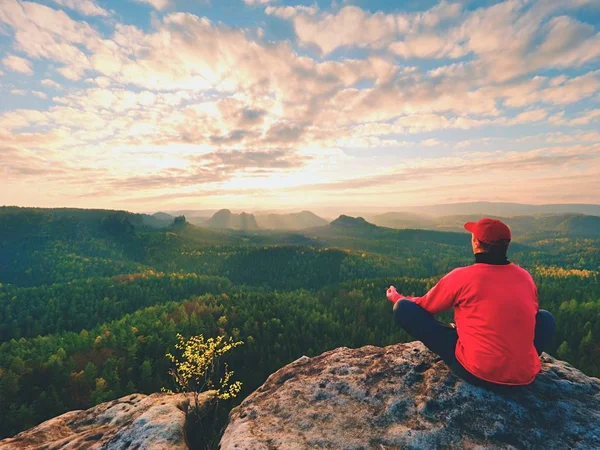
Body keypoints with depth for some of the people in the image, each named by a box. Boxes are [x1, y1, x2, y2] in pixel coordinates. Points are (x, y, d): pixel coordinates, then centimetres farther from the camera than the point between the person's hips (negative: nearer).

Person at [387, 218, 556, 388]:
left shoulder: (463, 276, -11)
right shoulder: (525, 276, 2)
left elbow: (424, 306, 3)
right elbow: (531, 314, 22)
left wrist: (396, 297, 23)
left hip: (476, 373, -5)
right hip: (524, 376, 6)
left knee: (403, 307, -3)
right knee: (545, 317, 32)